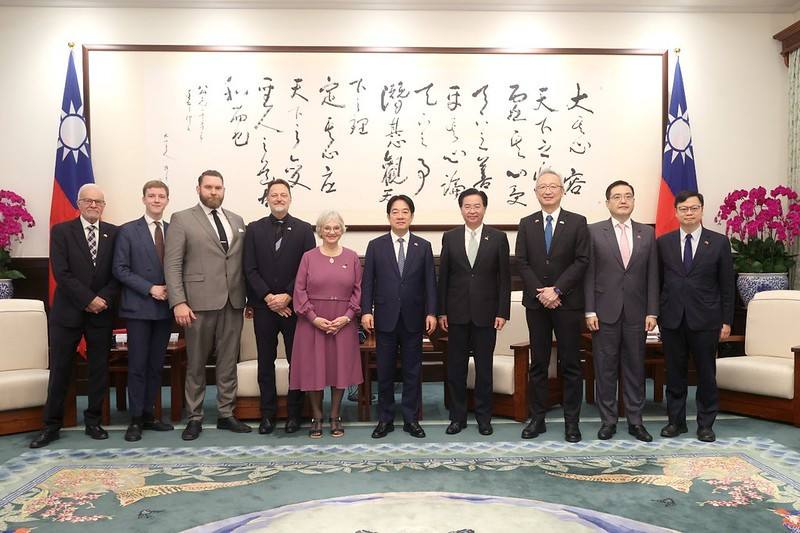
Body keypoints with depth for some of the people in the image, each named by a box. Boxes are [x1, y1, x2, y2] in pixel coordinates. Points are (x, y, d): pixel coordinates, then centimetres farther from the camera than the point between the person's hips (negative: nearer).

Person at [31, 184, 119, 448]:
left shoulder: (113, 233, 5)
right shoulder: (61, 231, -1)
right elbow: (61, 273, -10)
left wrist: (104, 298, -13)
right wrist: (89, 299, -15)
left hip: (101, 312, 2)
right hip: (68, 312, -2)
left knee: (99, 370, 8)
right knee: (59, 370, 5)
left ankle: (93, 421, 21)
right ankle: (51, 425, 18)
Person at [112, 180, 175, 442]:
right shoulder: (128, 231, -1)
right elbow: (120, 269, -6)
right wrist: (150, 288, -14)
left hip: (165, 307, 4)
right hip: (138, 307, -3)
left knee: (156, 365, 10)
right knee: (137, 365, 0)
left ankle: (149, 414, 21)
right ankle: (136, 419, 10)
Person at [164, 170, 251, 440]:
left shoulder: (237, 221, 13)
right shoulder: (182, 219, 1)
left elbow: (244, 263, 11)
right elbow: (172, 265, -5)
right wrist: (178, 302, -14)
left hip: (233, 302, 4)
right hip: (200, 302, -3)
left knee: (228, 362, 10)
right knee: (196, 364, 8)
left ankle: (226, 414, 21)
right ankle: (195, 418, 20)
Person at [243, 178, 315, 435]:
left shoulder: (304, 229, 3)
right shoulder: (254, 229, 6)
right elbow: (250, 269, 0)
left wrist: (287, 296, -11)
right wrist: (269, 298, -10)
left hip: (293, 306, -1)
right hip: (263, 307, 1)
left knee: (297, 361, 5)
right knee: (266, 363, 8)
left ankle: (294, 413, 17)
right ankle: (268, 413, 19)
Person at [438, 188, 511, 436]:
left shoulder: (498, 238, 1)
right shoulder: (449, 237, 4)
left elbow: (505, 278, 0)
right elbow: (443, 276, 5)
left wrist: (503, 312, -6)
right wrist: (441, 311, 1)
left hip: (486, 313, -1)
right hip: (457, 313, 1)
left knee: (484, 367, 8)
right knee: (456, 367, 8)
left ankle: (484, 417, 21)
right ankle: (457, 416, 20)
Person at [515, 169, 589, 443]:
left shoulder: (577, 222, 1)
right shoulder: (526, 224, 8)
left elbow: (581, 261, -5)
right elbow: (522, 263, 2)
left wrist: (556, 290, -14)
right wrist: (541, 292, -10)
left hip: (568, 302, -2)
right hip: (536, 303, 2)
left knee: (571, 365, 4)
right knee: (538, 364, 8)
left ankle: (572, 421, 14)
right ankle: (537, 418, 17)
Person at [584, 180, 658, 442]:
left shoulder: (647, 233, 8)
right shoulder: (594, 231, 0)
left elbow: (652, 275, 6)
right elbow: (588, 274, -3)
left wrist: (652, 312, 0)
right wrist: (590, 311, -8)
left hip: (636, 313, 2)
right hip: (605, 312, -2)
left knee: (635, 367, 9)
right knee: (605, 368, 5)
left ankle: (635, 420, 20)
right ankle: (608, 420, 16)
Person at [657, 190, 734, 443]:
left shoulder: (719, 242, 1)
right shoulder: (663, 242, 5)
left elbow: (727, 285, 2)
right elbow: (658, 281, 6)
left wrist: (726, 321, -1)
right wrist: (656, 315, 3)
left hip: (705, 319, -1)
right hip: (672, 319, 1)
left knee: (706, 374, 7)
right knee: (675, 374, 10)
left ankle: (705, 424, 21)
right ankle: (676, 420, 22)